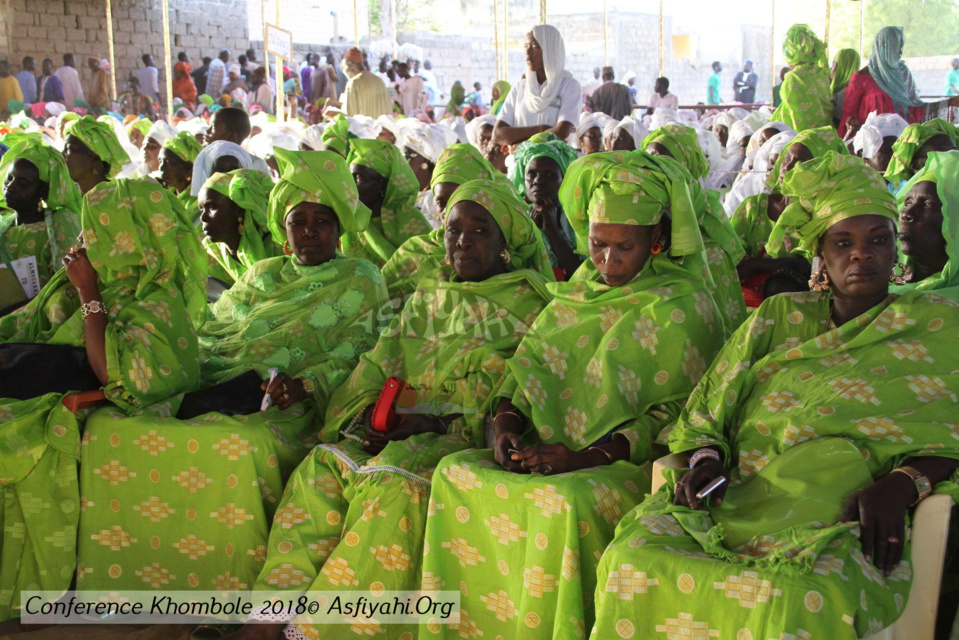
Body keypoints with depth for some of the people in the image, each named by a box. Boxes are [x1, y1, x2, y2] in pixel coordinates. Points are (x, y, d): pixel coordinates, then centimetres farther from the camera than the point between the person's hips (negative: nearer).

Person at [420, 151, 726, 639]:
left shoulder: (684, 306, -3)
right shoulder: (580, 288, 15)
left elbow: (678, 413, -8)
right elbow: (531, 357, 14)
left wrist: (587, 456, -20)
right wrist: (506, 420, -7)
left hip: (629, 465, -5)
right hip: (549, 452, 6)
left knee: (564, 503, -35)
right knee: (455, 472, -17)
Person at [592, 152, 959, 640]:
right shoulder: (778, 316, 22)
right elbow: (708, 410, 18)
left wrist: (900, 485, -14)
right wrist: (705, 459, -4)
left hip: (842, 520, -3)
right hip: (735, 497, 3)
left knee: (793, 599, -38)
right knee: (631, 560, -26)